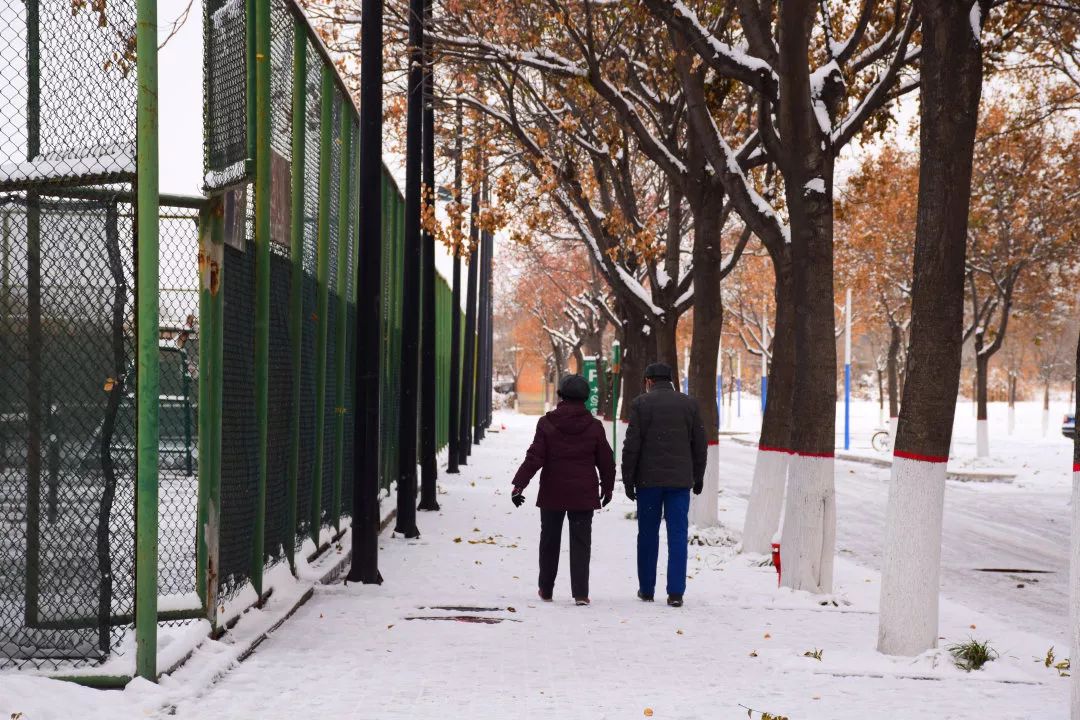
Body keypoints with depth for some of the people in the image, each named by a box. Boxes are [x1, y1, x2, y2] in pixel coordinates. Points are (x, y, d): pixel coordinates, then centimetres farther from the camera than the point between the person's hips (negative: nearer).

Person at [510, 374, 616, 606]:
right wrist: (608, 488, 17)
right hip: (583, 494, 0)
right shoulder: (594, 426, -2)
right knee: (580, 542, 2)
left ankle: (546, 590, 22)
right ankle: (580, 592, -7)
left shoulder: (547, 424, -6)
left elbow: (534, 458, -10)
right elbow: (606, 462, 4)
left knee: (549, 542, 13)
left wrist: (519, 484, -7)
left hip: (552, 494, 0)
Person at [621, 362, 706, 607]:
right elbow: (699, 444, 10)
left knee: (648, 534, 10)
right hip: (680, 479, 1)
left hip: (648, 479, -1)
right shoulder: (689, 404, 6)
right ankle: (676, 592, -5)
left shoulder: (641, 403, -3)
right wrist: (698, 477, 18)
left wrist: (628, 479, 1)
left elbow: (632, 445, -5)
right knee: (678, 535, 1)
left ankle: (646, 589, 17)